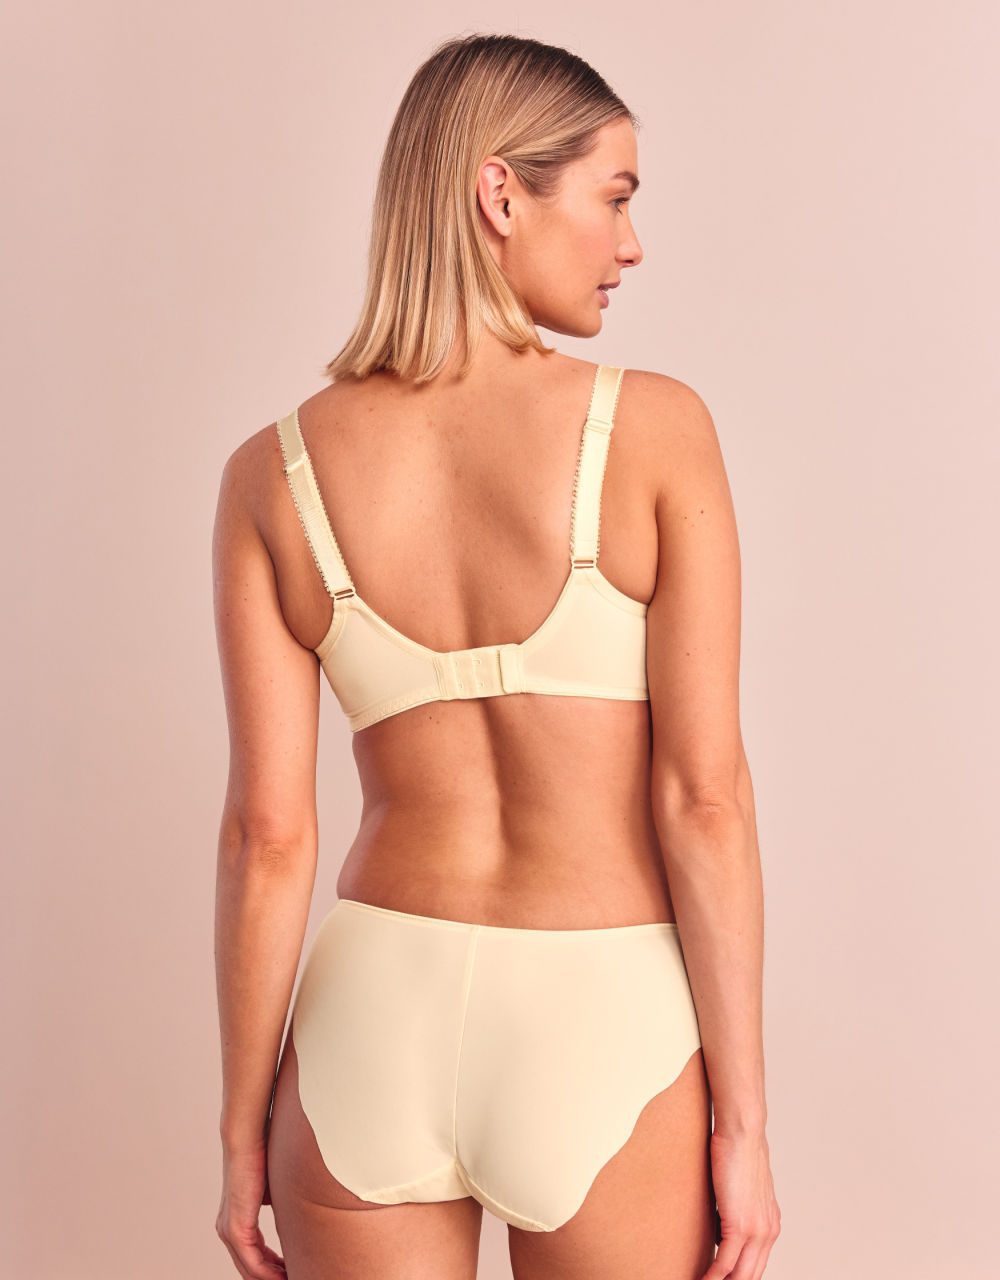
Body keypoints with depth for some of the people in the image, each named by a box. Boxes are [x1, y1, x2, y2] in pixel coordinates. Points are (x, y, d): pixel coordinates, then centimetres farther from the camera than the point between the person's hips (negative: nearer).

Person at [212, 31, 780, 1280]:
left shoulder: (273, 477, -4)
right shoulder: (655, 429, -11)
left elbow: (267, 834, -5)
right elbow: (703, 797, -13)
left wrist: (243, 1135, 4)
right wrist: (743, 1121, -5)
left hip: (373, 1019, 2)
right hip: (600, 1036, -2)